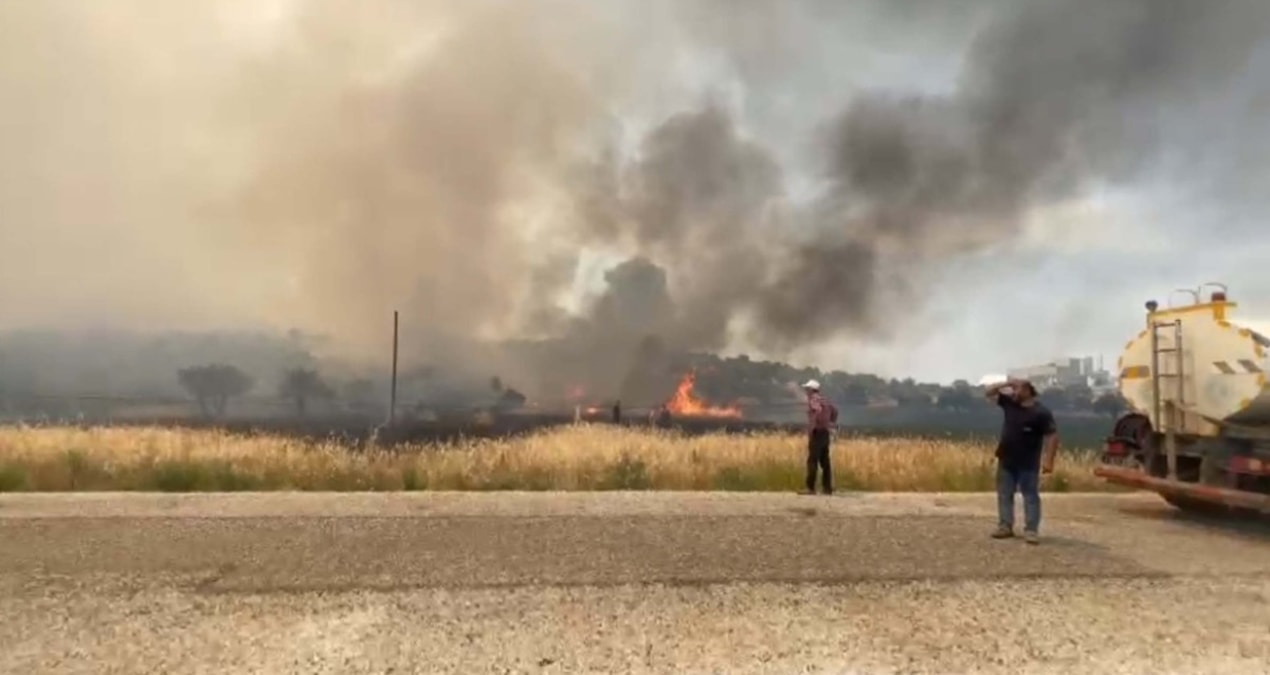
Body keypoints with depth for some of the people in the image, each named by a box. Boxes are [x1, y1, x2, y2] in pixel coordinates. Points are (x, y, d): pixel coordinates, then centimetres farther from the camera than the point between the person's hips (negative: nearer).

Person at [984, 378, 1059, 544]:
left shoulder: (1041, 412, -14)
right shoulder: (1009, 402, 4)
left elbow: (1052, 436, -15)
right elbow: (990, 392, 11)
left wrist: (1049, 460, -21)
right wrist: (1006, 384, -3)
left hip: (1028, 463, -6)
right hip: (1006, 460, 6)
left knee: (1030, 496, 1)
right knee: (1004, 494, 10)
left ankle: (1031, 530, 4)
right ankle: (1005, 526, 17)